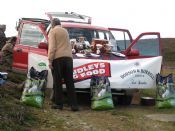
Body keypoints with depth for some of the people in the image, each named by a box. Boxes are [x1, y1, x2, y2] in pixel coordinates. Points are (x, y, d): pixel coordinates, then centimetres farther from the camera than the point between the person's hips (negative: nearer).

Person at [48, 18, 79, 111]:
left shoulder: (53, 31, 2)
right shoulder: (65, 31, 21)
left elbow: (52, 47, -9)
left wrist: (50, 60, -11)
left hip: (57, 58, -5)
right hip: (68, 58, 5)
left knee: (57, 82, 1)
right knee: (70, 82, 3)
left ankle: (58, 103, 2)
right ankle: (74, 104, 0)